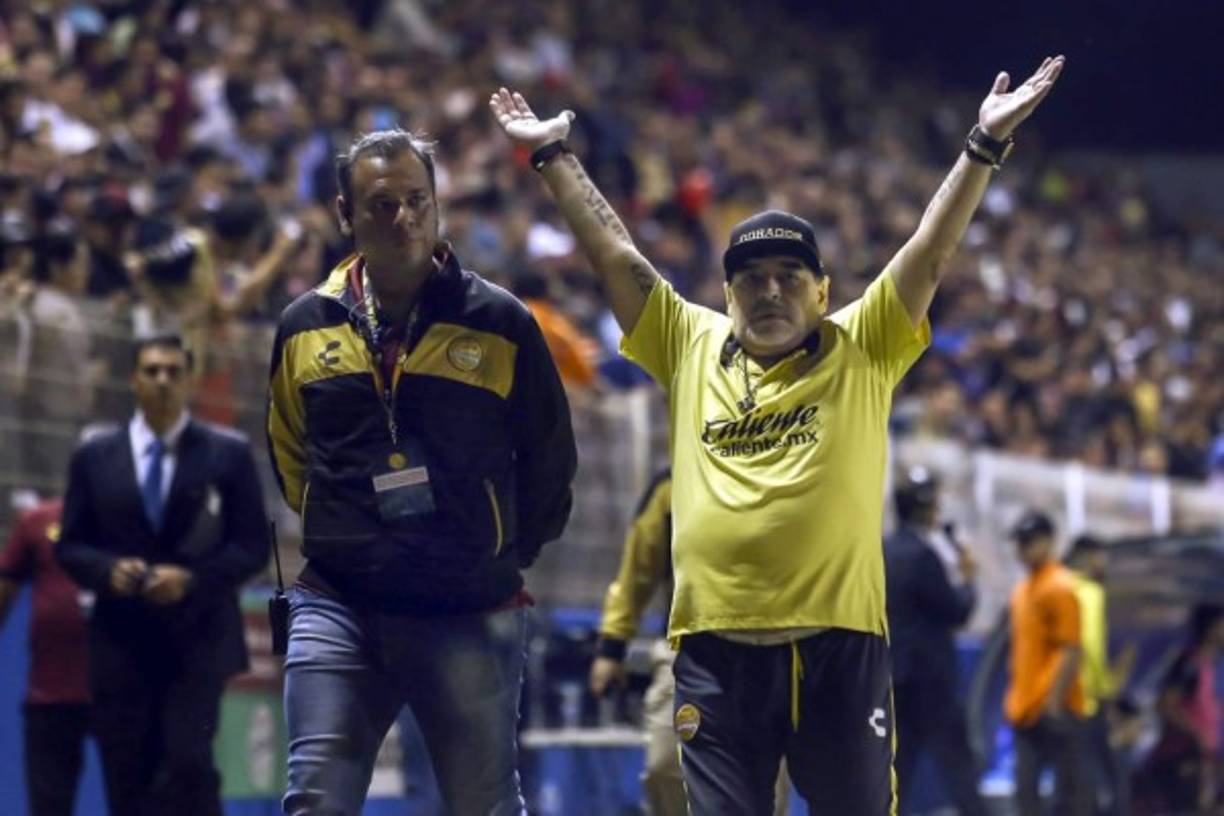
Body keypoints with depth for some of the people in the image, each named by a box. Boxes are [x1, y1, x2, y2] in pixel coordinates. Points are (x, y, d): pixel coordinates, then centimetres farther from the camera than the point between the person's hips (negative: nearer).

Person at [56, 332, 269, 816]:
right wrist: (109, 570, -13)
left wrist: (191, 579, -15)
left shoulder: (229, 453, 4)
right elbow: (70, 546, 9)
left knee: (189, 761, -17)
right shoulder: (94, 457, 8)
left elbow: (252, 546, 1)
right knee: (128, 777, 2)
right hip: (122, 639, 2)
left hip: (198, 637, -2)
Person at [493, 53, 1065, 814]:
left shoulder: (861, 352, 7)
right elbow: (615, 255, 13)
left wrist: (986, 143, -7)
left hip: (839, 642, -1)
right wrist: (556, 156, 13)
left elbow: (931, 253, 0)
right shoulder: (692, 349, 12)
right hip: (717, 648, 1)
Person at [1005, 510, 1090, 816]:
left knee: (1068, 790, -3)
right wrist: (1014, 696, 17)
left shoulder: (1060, 587, -10)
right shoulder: (1022, 590, 16)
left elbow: (1071, 651, -15)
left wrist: (1055, 702, -20)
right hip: (1026, 708, 9)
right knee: (1025, 786, 4)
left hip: (1054, 708, -9)